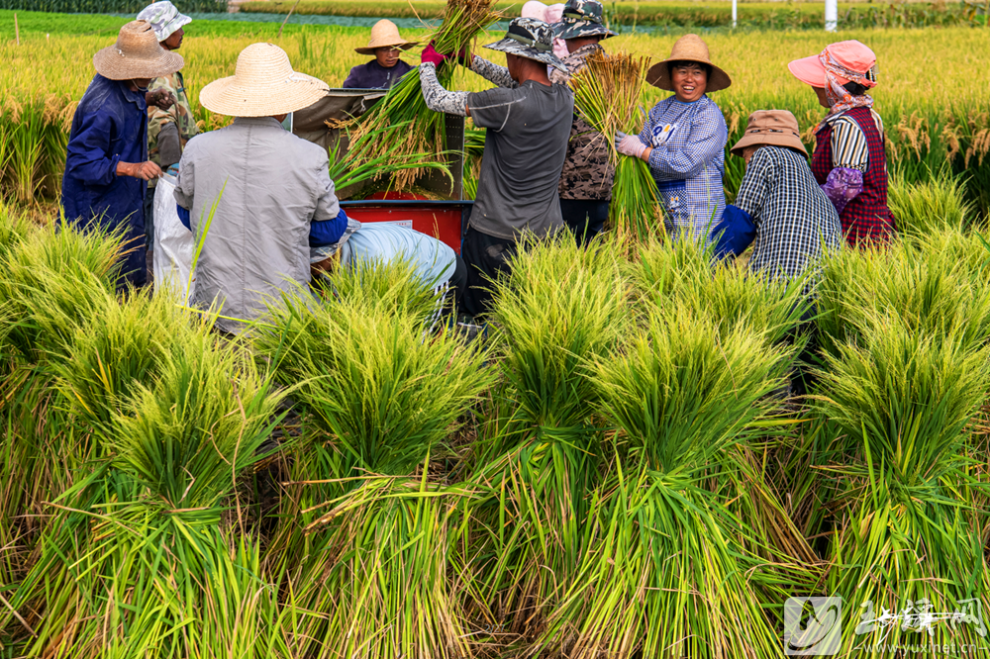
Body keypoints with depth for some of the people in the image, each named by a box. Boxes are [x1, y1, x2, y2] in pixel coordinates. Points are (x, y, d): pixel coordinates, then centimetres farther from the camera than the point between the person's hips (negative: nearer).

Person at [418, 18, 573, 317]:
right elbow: (517, 83, 23)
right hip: (547, 231, 6)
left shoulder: (508, 104, -18)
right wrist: (469, 60, 31)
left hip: (497, 234, -6)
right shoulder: (565, 97, 1)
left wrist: (428, 63, 15)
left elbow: (437, 100, -6)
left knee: (481, 318, 3)